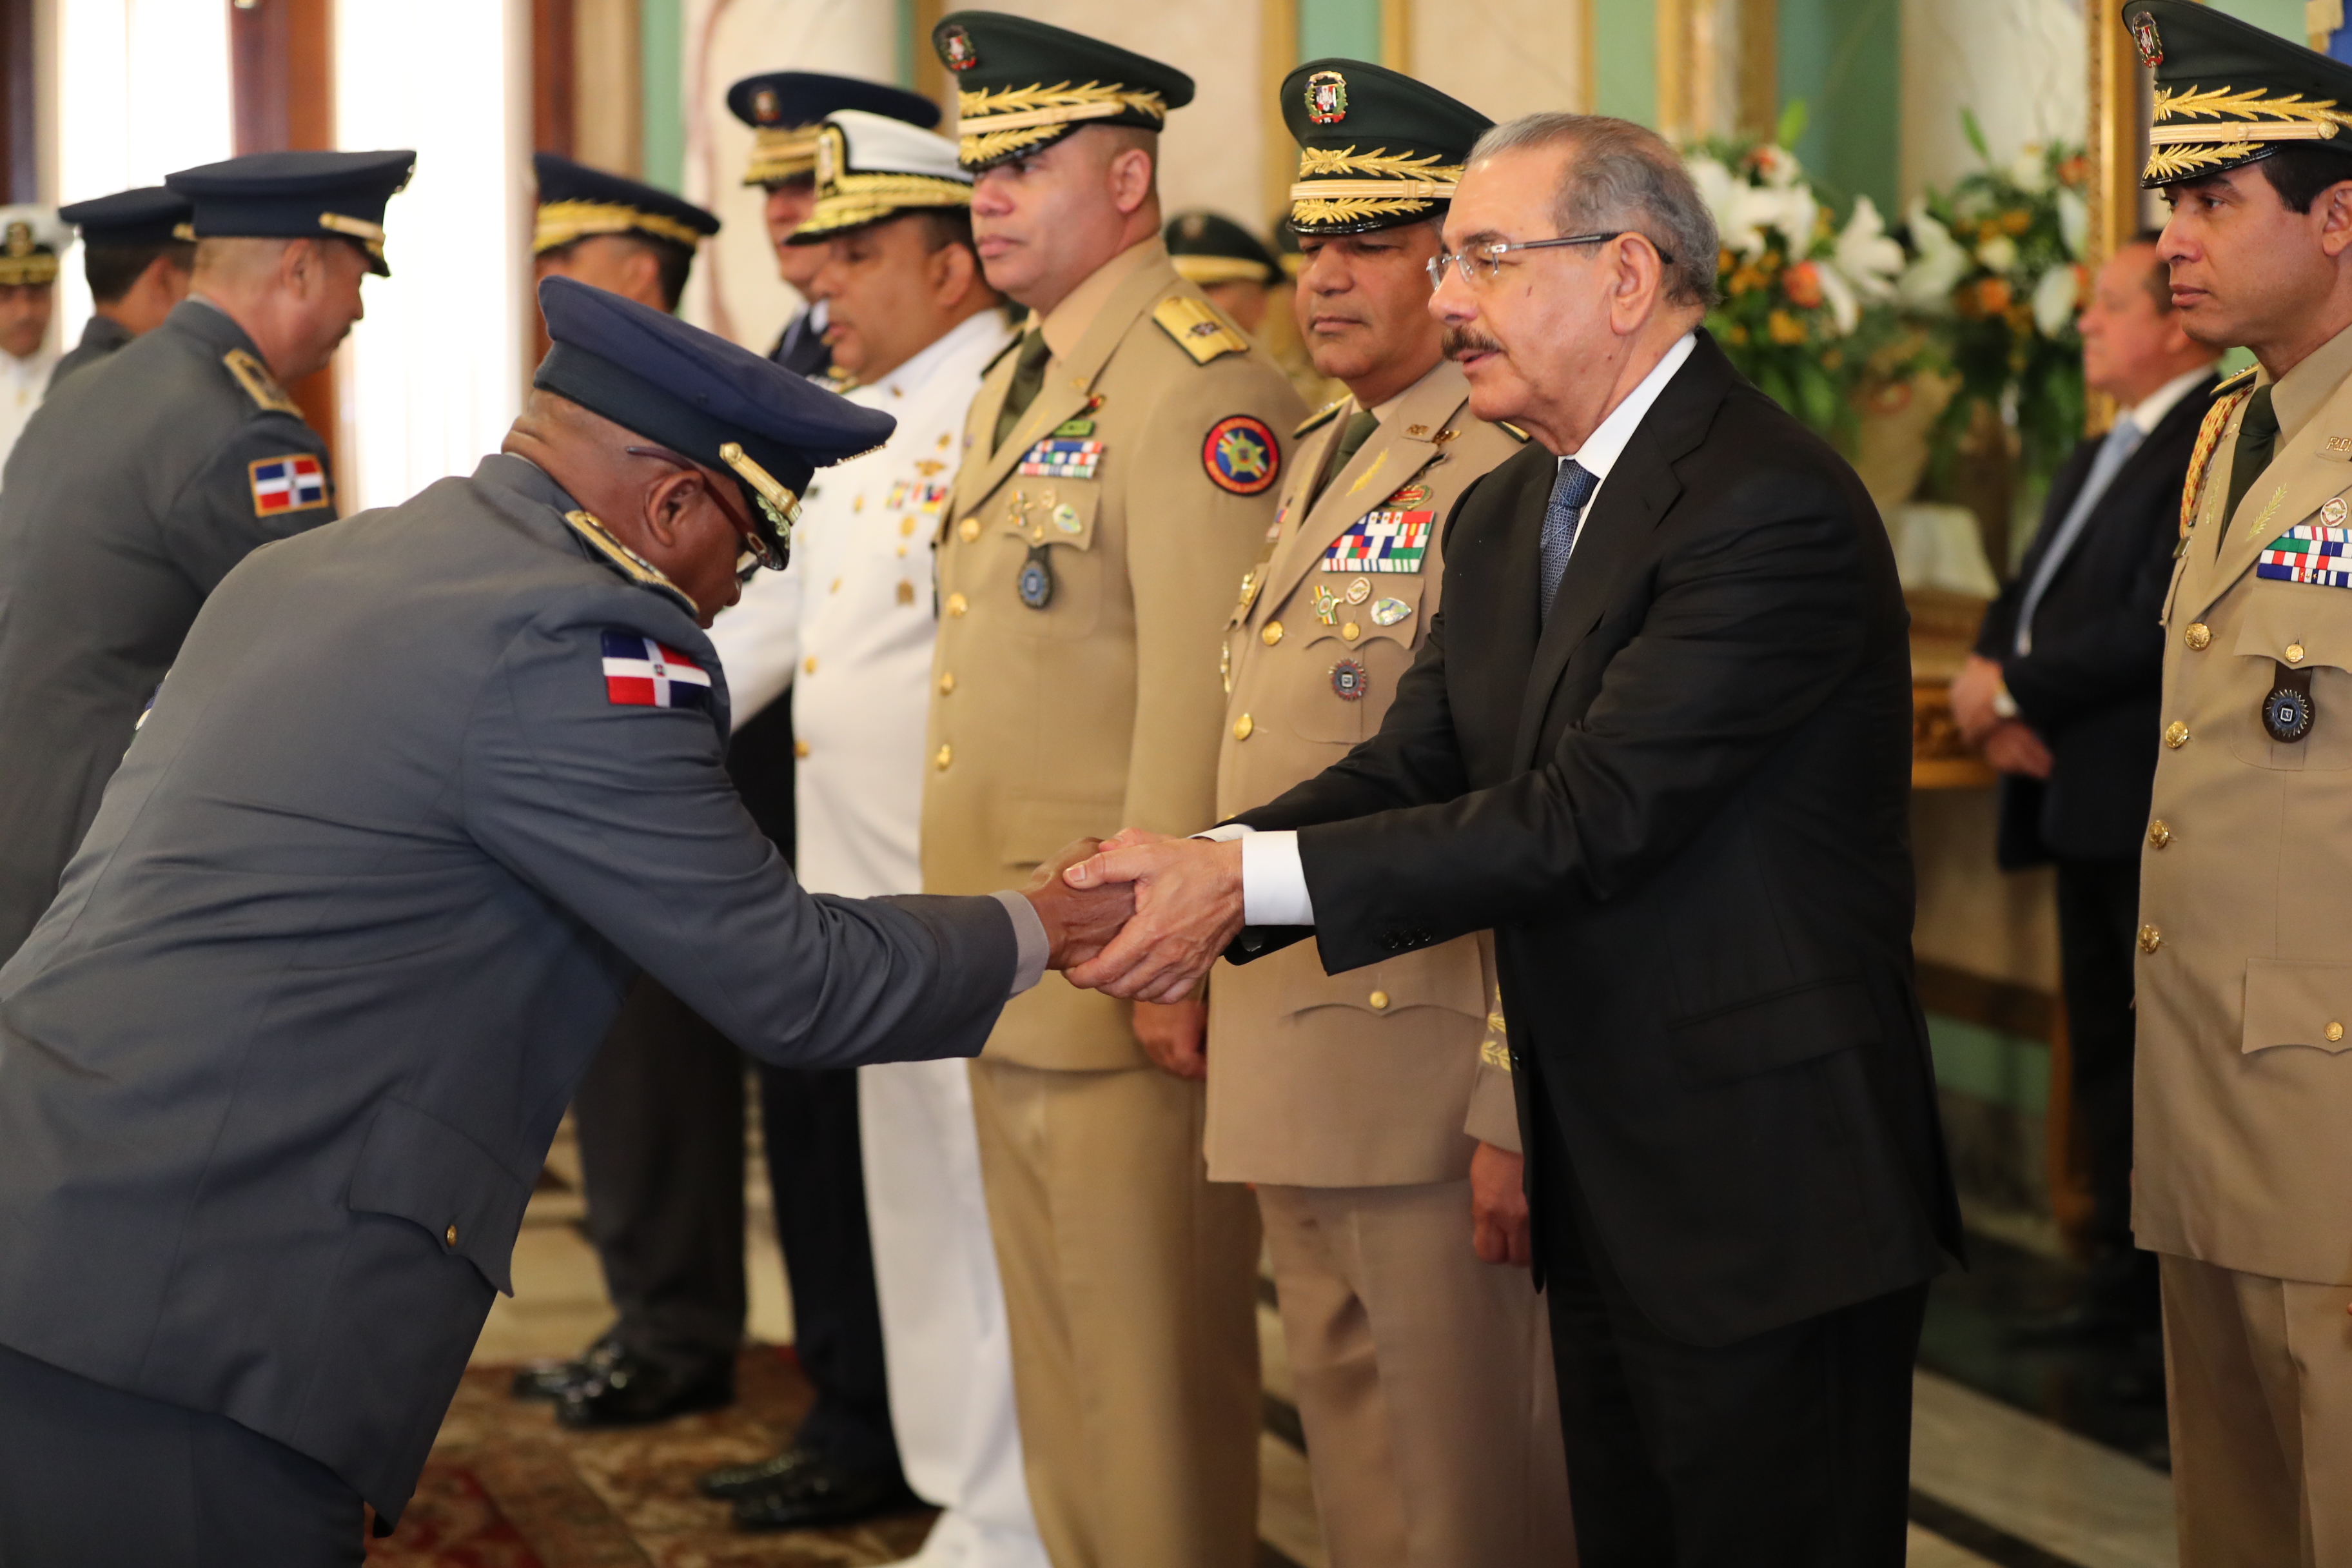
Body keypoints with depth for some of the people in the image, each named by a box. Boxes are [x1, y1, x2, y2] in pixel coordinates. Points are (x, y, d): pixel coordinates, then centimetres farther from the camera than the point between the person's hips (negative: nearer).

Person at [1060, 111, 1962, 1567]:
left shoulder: (1775, 506, -19)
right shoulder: (1505, 519, 13)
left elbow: (1594, 814, -24)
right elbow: (1413, 766, 6)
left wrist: (1248, 879, -25)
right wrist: (1192, 873, -13)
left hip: (1766, 1197, -9)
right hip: (1602, 1191, 9)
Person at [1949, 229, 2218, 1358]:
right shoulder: (2096, 459, 20)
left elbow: (2152, 630, -21)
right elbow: (2023, 609, 17)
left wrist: (2012, 691, -12)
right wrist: (2001, 704, -3)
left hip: (2159, 812, -9)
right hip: (2087, 808, 10)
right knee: (2103, 1055, 14)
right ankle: (2126, 1283, 23)